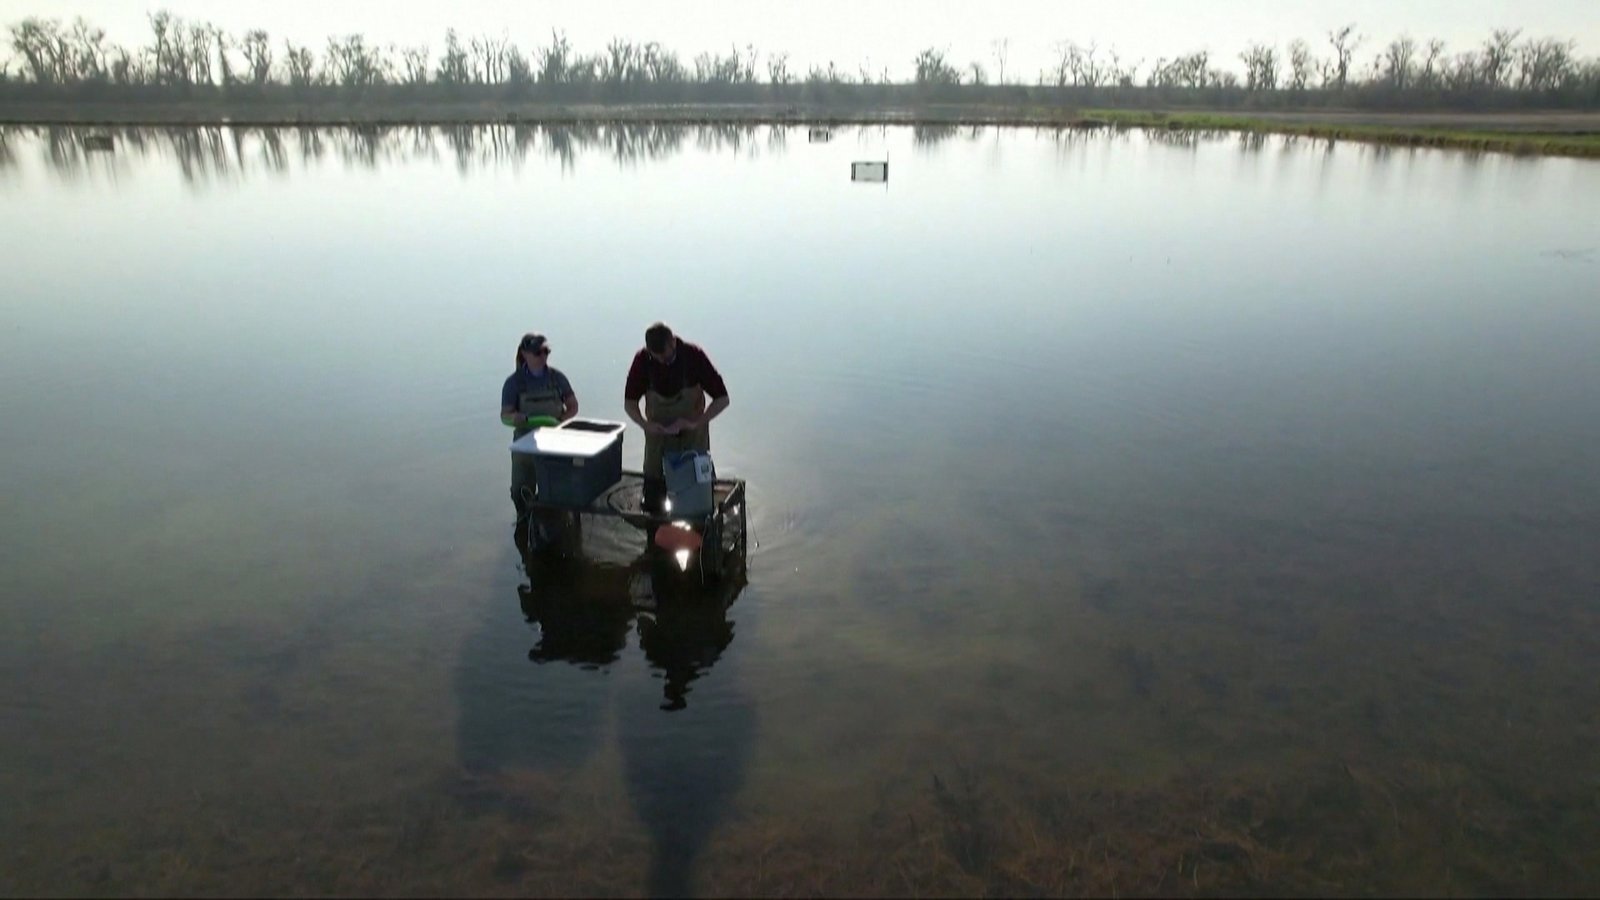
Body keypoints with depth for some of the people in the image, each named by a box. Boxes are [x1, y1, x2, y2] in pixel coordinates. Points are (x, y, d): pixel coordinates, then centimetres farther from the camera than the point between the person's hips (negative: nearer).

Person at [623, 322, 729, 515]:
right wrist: (645, 424, -25)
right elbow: (629, 401, -4)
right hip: (658, 431, 2)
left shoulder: (693, 356, -21)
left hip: (692, 433, -1)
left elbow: (722, 398, -17)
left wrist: (696, 422, -30)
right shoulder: (642, 360, -16)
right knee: (653, 480, -1)